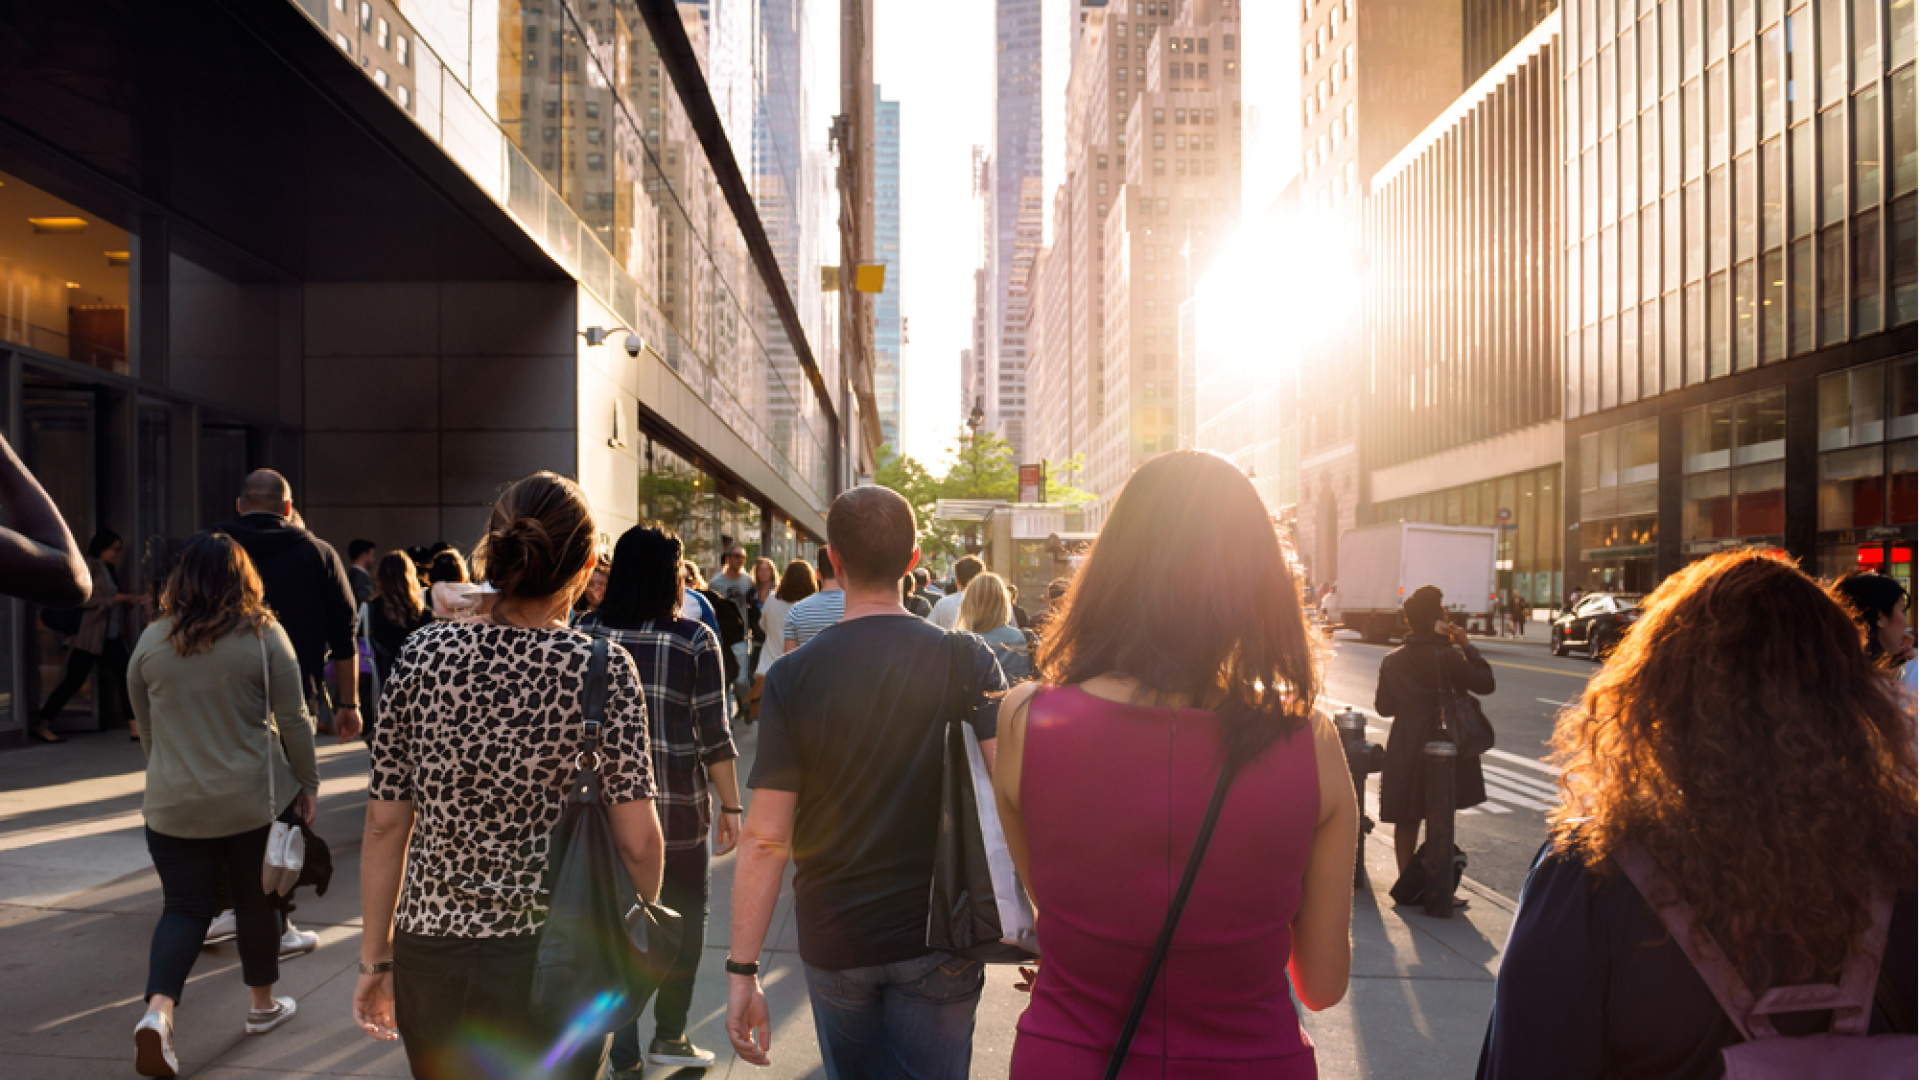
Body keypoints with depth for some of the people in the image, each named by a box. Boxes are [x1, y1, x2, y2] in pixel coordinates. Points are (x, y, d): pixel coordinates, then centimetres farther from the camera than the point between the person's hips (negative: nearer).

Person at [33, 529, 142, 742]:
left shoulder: (108, 570, 20)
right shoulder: (89, 565, -6)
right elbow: (82, 598, -16)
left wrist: (129, 601, 8)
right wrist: (114, 599, -14)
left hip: (111, 636, 9)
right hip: (90, 635, -9)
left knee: (126, 677, 1)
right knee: (74, 680, -7)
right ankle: (41, 725, 2)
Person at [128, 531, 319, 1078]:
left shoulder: (151, 640, 0)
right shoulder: (264, 634, -9)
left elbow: (145, 727, 11)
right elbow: (294, 720, -7)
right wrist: (307, 784, 4)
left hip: (173, 806, 2)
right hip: (254, 801, -2)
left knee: (184, 908, 10)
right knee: (257, 901, 14)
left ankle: (158, 1009, -10)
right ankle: (263, 1005, 28)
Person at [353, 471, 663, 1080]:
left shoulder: (423, 654, -4)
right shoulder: (603, 670, -12)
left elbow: (385, 825, 0)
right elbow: (637, 840, -12)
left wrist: (375, 959, 10)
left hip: (429, 956, 3)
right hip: (554, 961, -3)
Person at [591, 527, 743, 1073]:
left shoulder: (590, 635, -2)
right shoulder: (695, 640, -8)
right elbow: (714, 733, -8)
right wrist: (731, 806, 1)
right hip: (679, 805, -2)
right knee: (685, 916, 16)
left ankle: (623, 1051, 18)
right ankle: (669, 1035, 22)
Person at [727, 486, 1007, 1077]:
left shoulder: (791, 677, -9)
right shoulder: (967, 661, -9)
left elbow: (765, 839, -11)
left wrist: (742, 971, -6)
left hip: (831, 940, 1)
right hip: (936, 939, -1)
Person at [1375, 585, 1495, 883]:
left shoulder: (1392, 660, 1)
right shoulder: (1448, 657, -15)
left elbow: (1383, 707, 6)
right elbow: (1485, 683, -7)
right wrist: (1467, 646, -2)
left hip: (1404, 748, 4)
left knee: (1406, 820, 13)